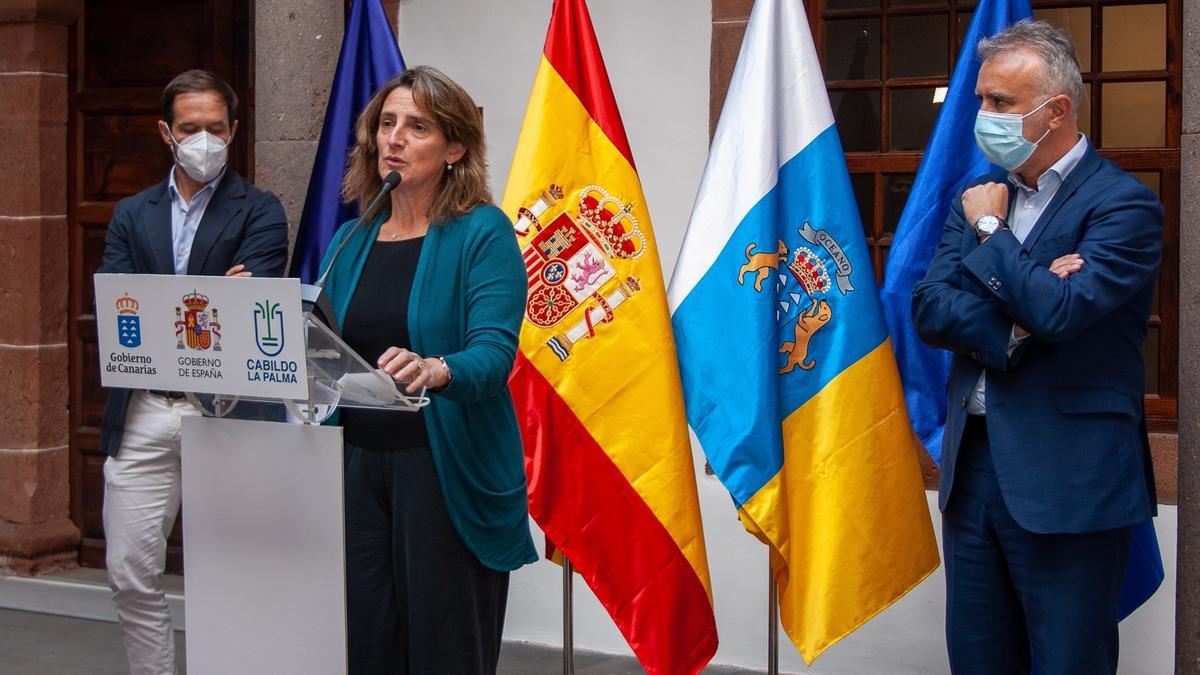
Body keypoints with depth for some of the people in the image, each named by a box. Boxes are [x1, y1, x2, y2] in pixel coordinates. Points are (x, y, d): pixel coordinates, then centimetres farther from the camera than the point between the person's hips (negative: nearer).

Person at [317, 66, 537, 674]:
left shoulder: (482, 234, -6)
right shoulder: (351, 241, 11)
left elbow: (493, 351, -19)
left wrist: (435, 371, -38)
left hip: (447, 471, -5)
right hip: (359, 465, 5)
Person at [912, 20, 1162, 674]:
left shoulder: (1123, 203, -9)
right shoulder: (979, 197, 12)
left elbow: (1060, 311, -23)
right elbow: (929, 311, 2)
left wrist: (990, 231, -9)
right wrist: (1018, 313, -15)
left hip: (1066, 482, -6)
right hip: (972, 467, 7)